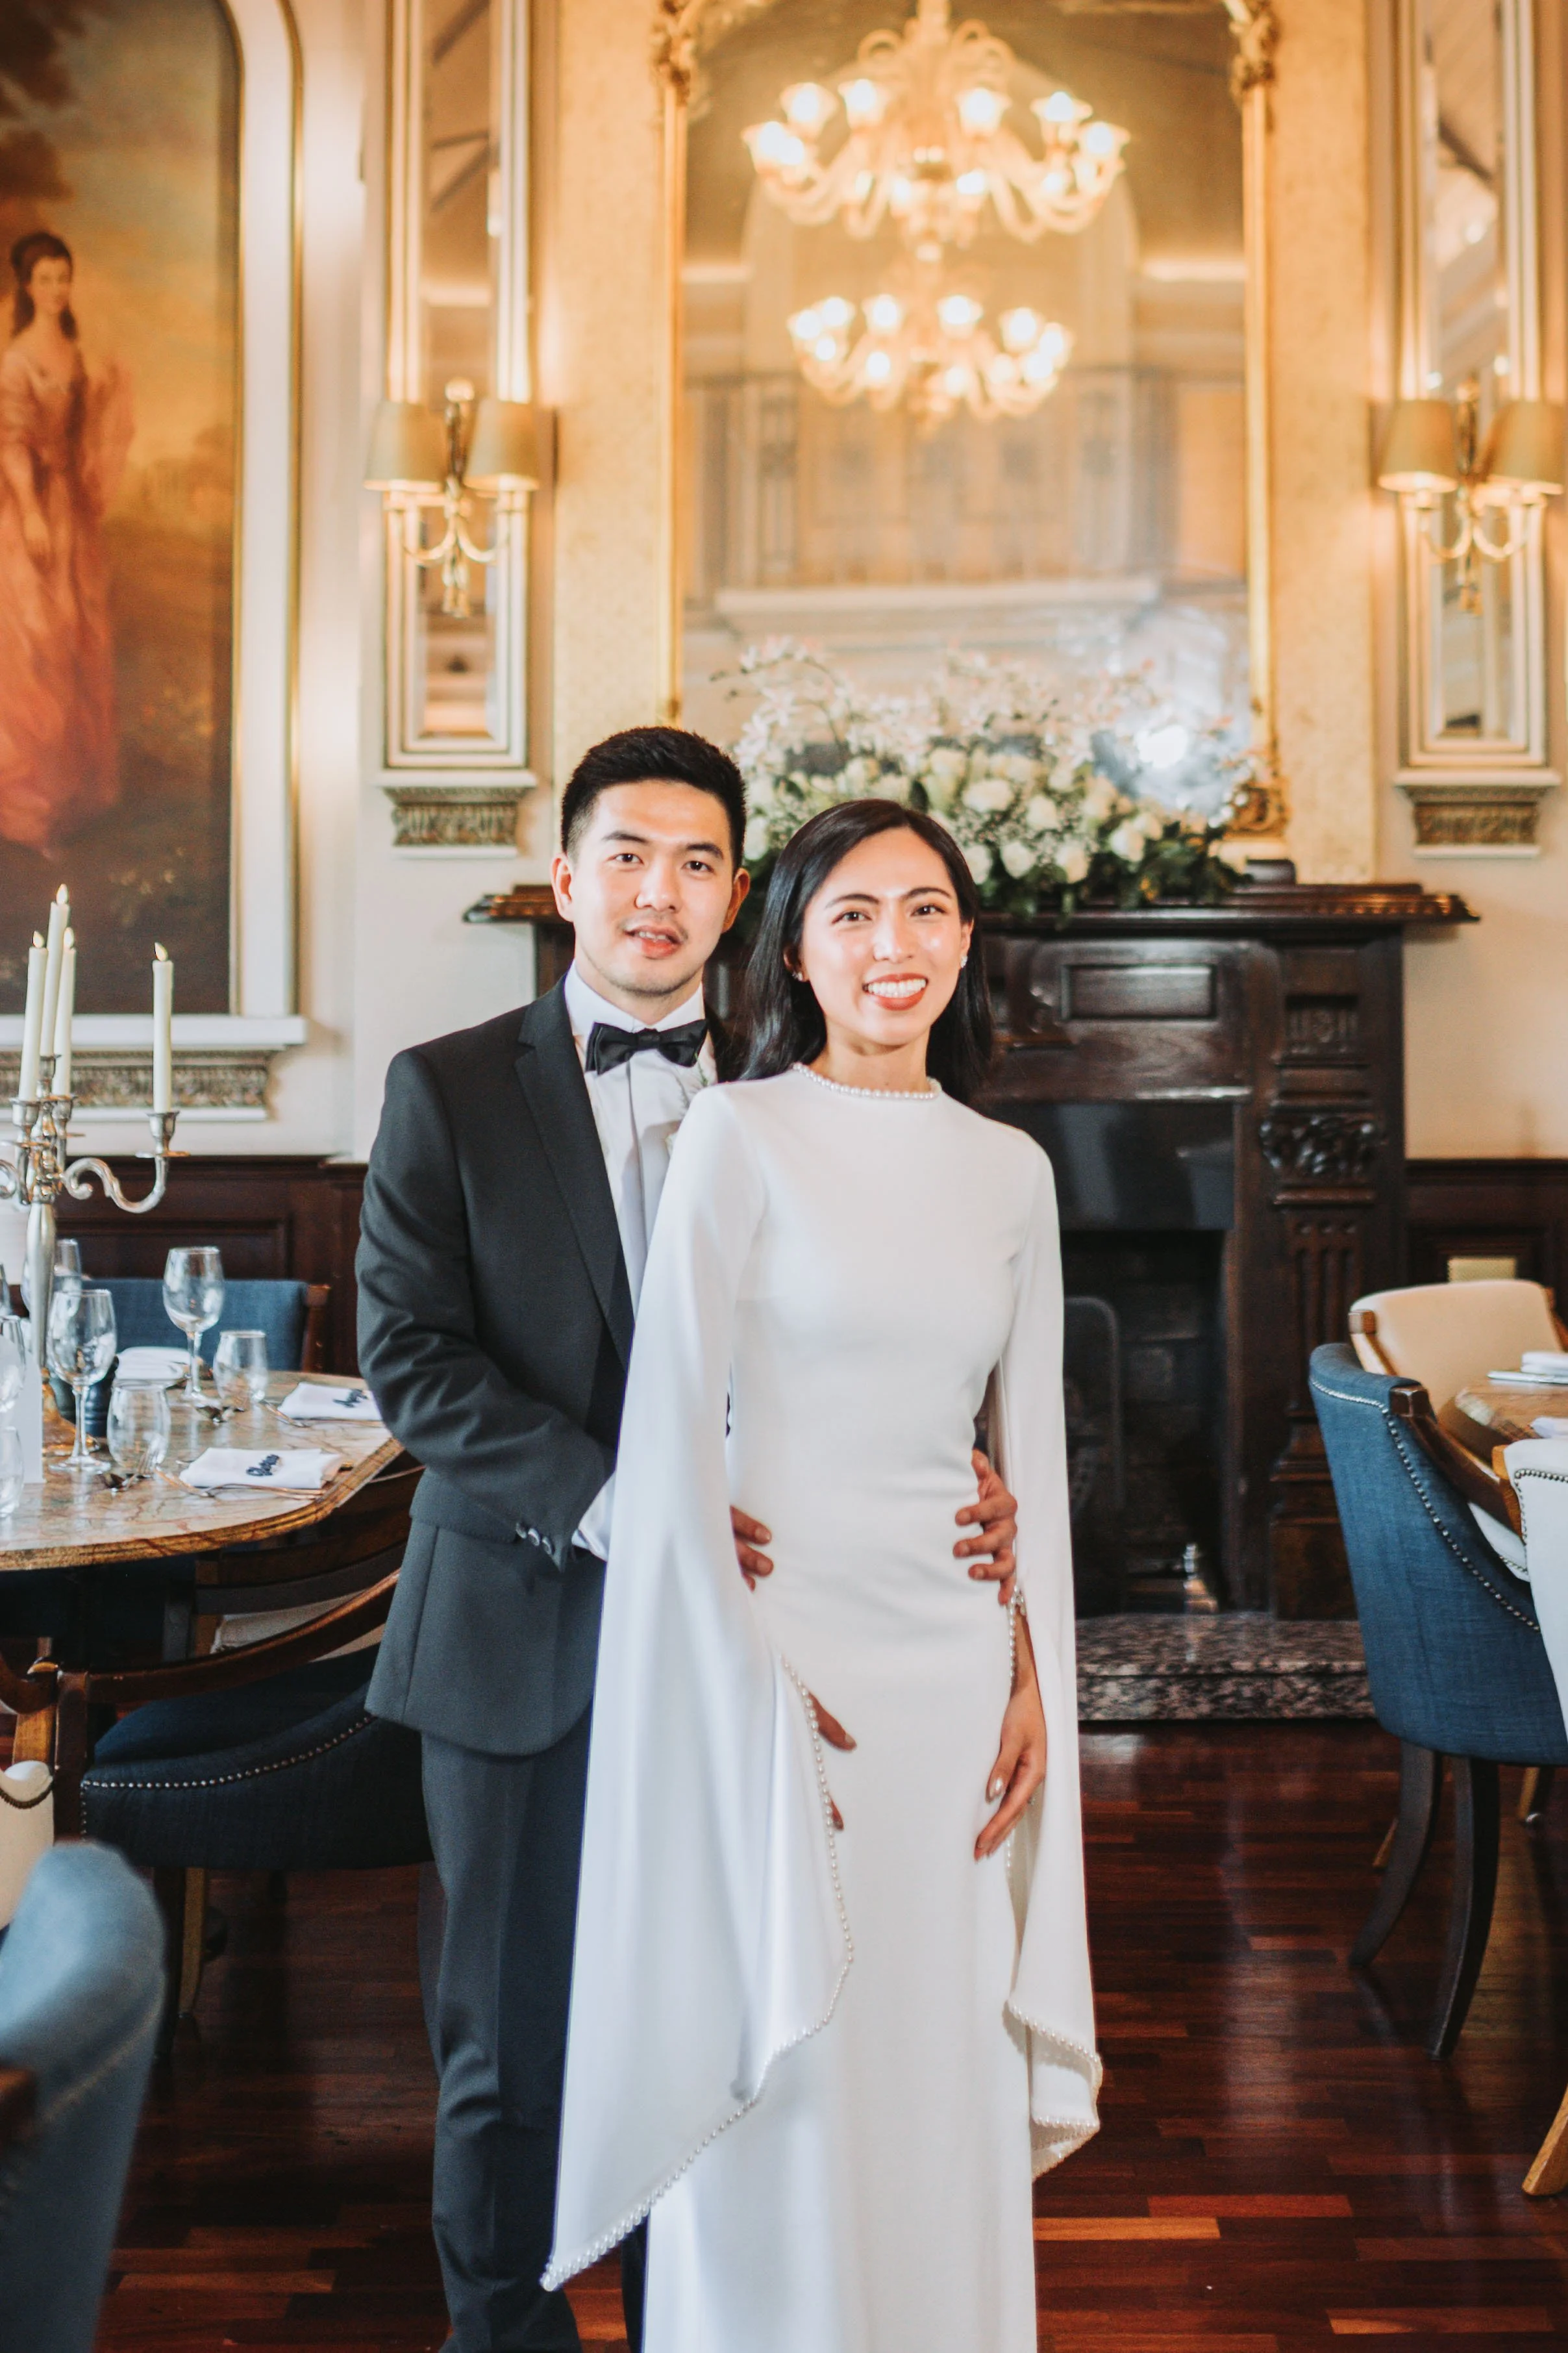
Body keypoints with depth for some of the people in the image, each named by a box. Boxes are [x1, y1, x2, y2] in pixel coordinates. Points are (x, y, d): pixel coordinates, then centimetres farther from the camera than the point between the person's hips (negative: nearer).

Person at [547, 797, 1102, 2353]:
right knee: (784, 2110, 7)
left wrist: (1035, 1681, 5)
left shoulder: (1012, 1172, 8)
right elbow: (672, 1434, -9)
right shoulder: (741, 1135, -6)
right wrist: (750, 1700, -13)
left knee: (944, 2085, 14)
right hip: (779, 1644, -4)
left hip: (956, 1667, 4)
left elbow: (1032, 1448, 11)